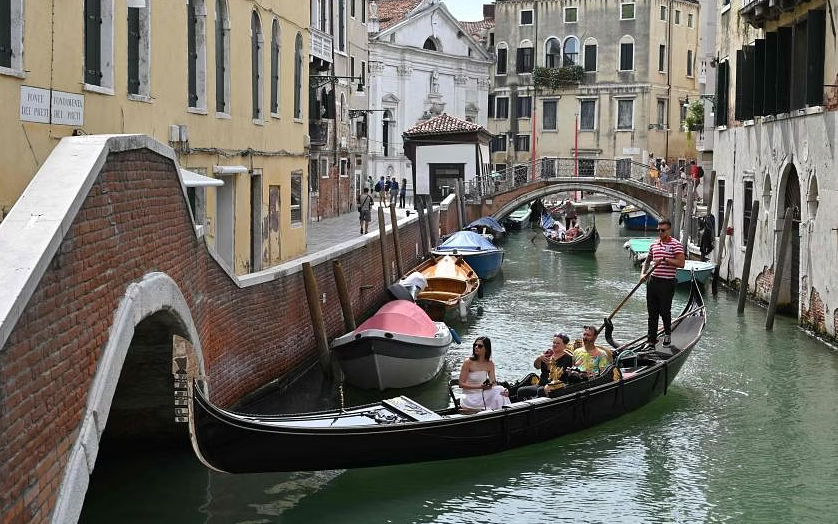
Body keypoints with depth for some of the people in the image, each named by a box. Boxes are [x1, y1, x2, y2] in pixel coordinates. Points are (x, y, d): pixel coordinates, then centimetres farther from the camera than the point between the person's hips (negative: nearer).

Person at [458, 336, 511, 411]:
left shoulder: (490, 364, 5)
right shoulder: (468, 362, -9)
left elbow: (493, 383, -1)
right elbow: (461, 384, -11)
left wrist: (503, 391, -24)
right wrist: (480, 387, -21)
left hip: (483, 395, 5)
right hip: (469, 397, -5)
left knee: (500, 391, -21)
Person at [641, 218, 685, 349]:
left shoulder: (676, 244, -6)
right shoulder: (654, 244, 13)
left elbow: (681, 263, -16)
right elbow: (647, 261, 25)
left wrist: (665, 260, -21)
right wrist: (643, 273, 8)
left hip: (667, 283, -6)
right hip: (653, 281, 6)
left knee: (664, 311, 0)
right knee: (652, 312, 6)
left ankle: (667, 334, 26)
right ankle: (651, 341, 11)